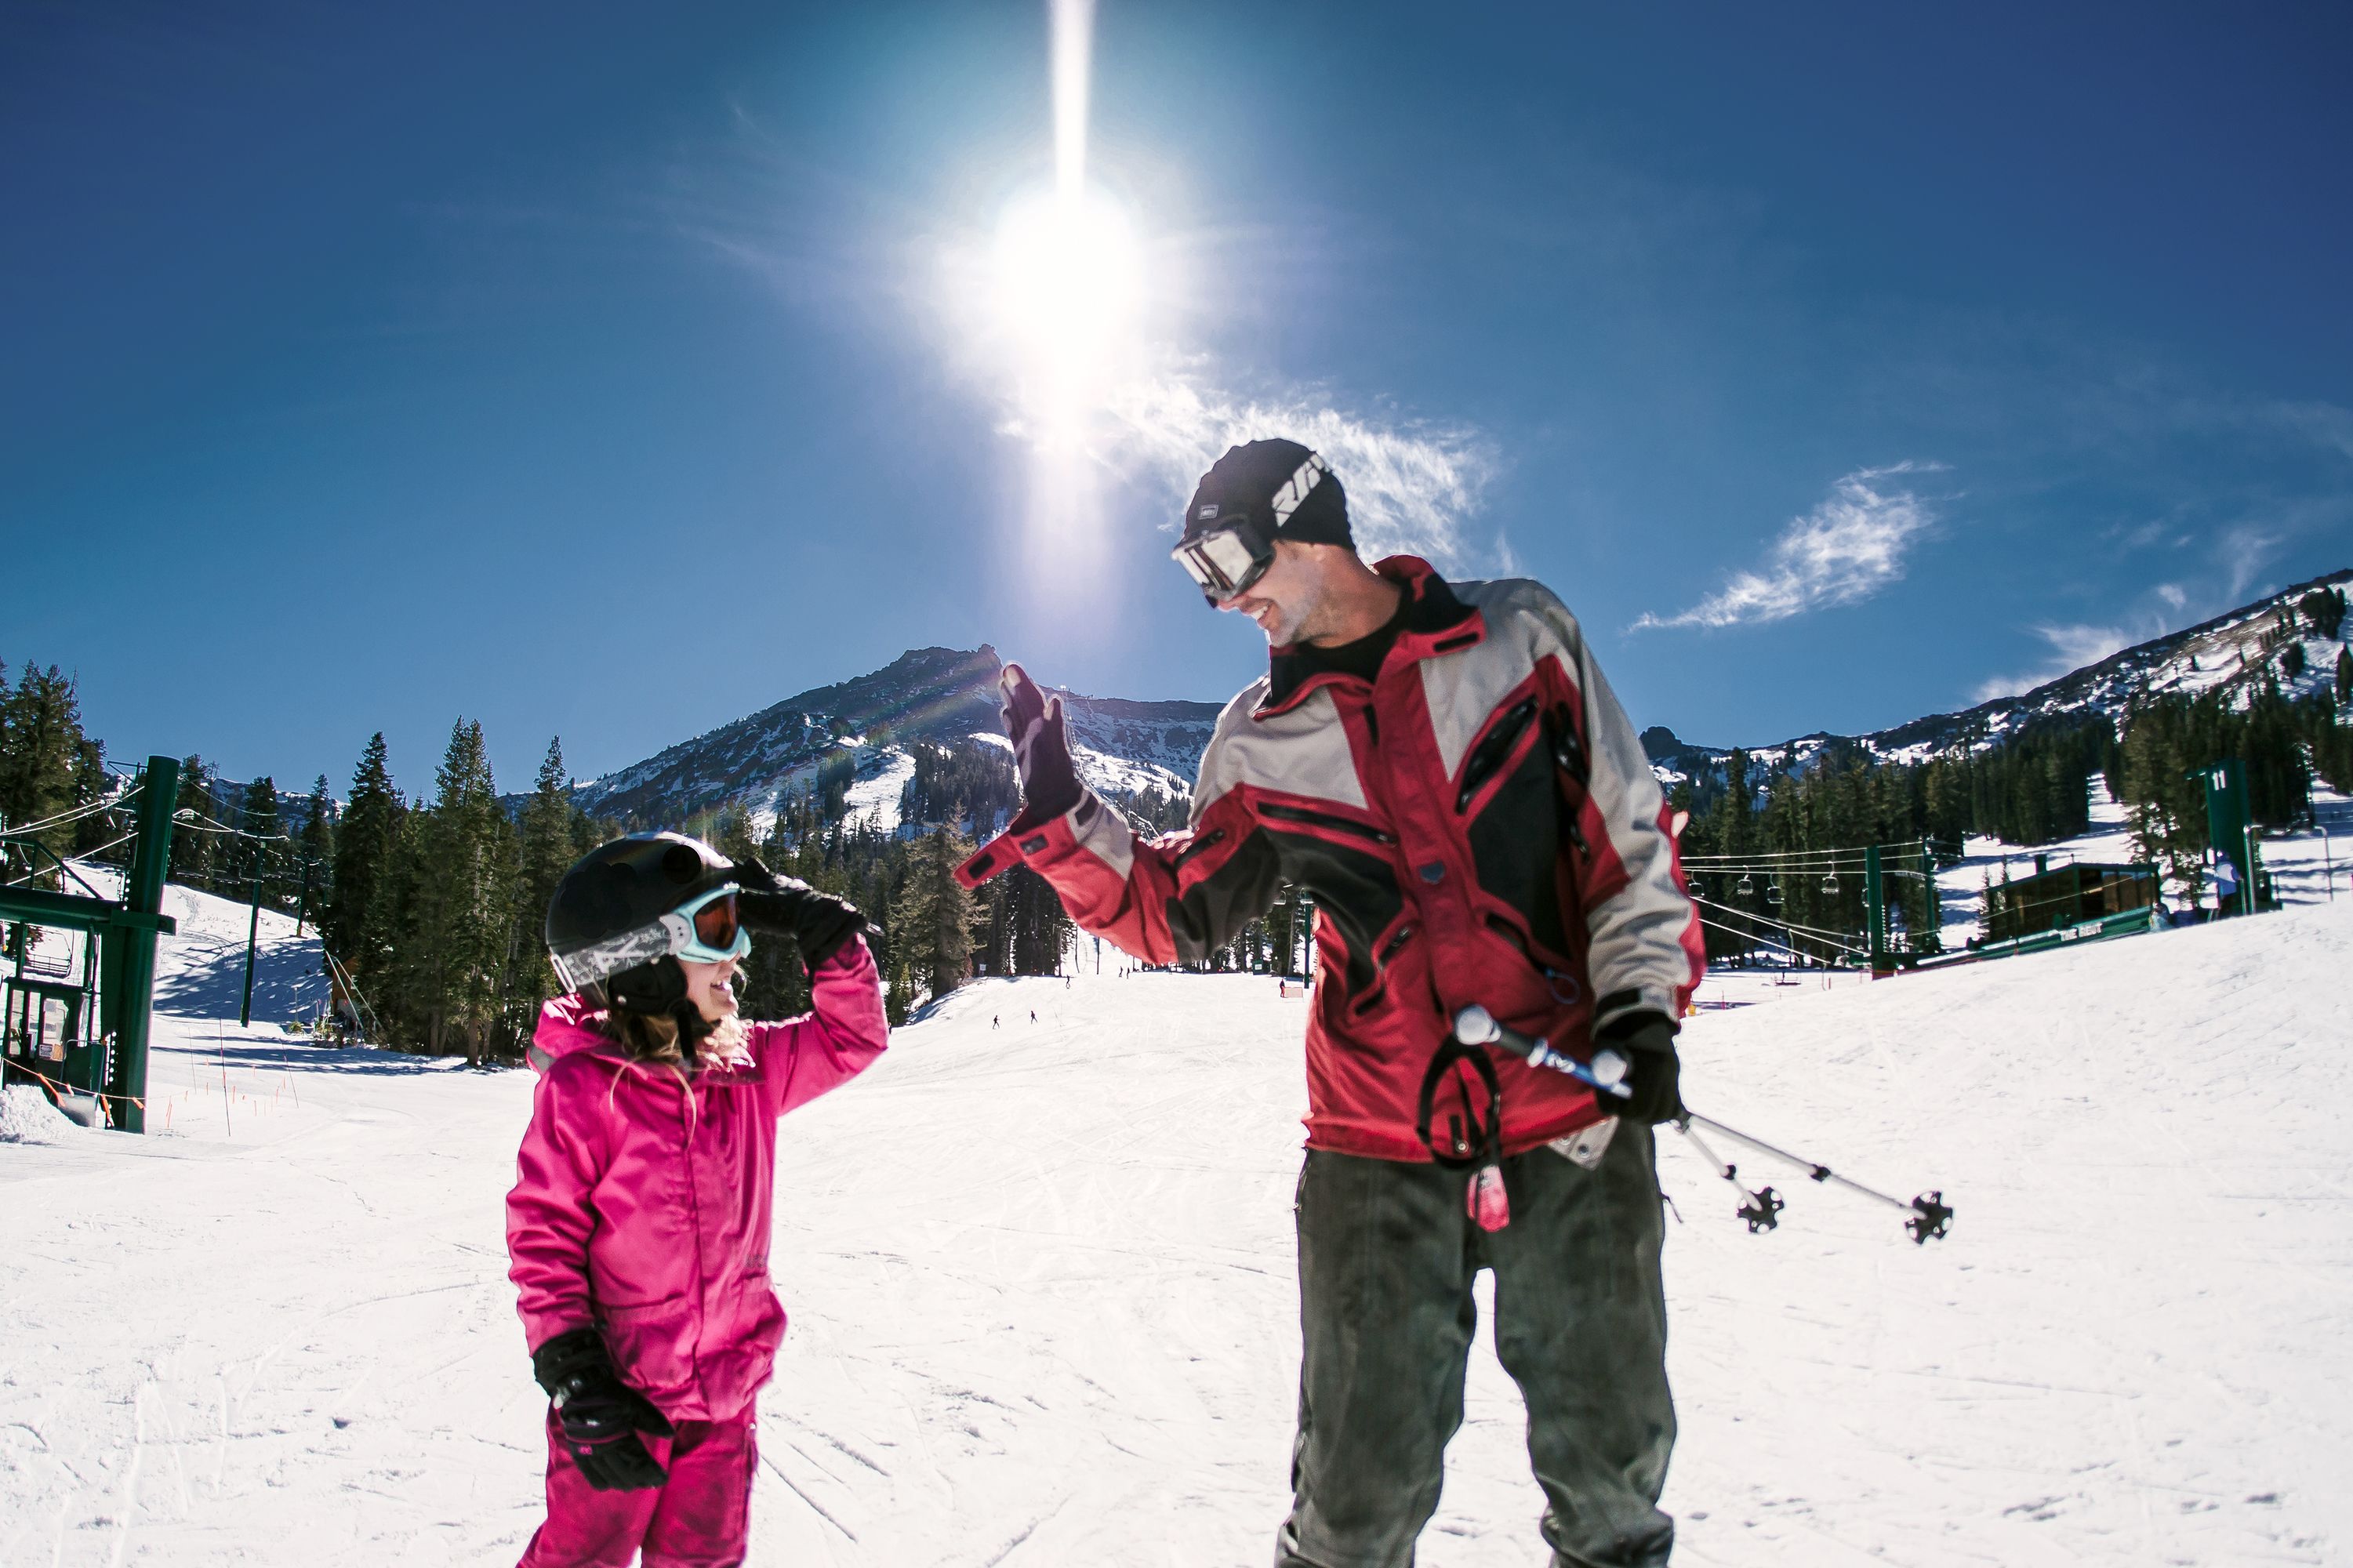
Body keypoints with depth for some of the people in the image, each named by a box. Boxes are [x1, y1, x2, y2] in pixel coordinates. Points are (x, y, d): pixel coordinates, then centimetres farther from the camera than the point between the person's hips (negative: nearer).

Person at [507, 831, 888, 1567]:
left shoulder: (745, 1065, -1)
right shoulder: (583, 1089, -18)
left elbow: (852, 1038, 9)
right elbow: (542, 1237, -14)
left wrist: (830, 939, -5)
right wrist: (576, 1380, -18)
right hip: (621, 1400, -5)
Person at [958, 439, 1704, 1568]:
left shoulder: (1520, 635, 1)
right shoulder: (1262, 740, 7)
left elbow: (1629, 828, 5)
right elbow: (1180, 916, 12)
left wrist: (1641, 998, -3)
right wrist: (1062, 820, 0)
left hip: (1575, 1113, -1)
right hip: (1377, 1144, 1)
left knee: (1611, 1462, 11)